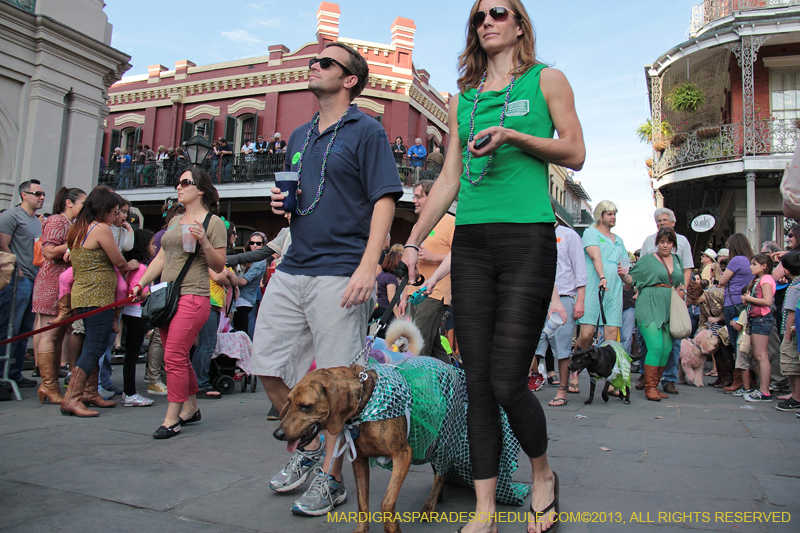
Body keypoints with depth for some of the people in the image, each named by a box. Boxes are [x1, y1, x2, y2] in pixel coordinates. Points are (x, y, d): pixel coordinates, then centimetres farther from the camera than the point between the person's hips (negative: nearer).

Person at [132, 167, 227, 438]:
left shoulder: (213, 222, -3)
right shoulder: (175, 221, 19)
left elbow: (219, 266, -5)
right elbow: (162, 257, 22)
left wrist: (204, 241, -19)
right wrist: (140, 284, 16)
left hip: (193, 297, -8)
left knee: (174, 357, -11)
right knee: (178, 357, 12)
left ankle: (172, 419, -2)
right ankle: (191, 408, 26)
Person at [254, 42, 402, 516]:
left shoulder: (366, 131, -1)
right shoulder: (299, 137, 20)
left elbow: (384, 200, -10)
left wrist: (368, 266, -21)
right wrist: (282, 205, 5)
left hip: (340, 272, -7)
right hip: (292, 268, 8)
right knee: (270, 367, 9)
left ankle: (331, 478, 18)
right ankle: (309, 446, 30)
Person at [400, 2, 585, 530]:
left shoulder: (546, 79, 10)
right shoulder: (463, 97, 20)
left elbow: (575, 154, 4)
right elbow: (449, 177, 17)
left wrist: (513, 136, -11)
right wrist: (414, 241, 11)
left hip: (528, 237, -4)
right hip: (471, 243, 4)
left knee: (507, 382, -9)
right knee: (477, 381, 2)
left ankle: (543, 473, 22)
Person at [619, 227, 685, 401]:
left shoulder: (677, 260, 18)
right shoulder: (647, 259, 3)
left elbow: (680, 283, 26)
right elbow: (632, 279, 0)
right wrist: (623, 275, -20)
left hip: (669, 308, 6)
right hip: (650, 307, -5)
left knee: (667, 348, 2)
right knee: (656, 346, -15)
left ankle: (654, 386, 13)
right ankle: (650, 387, -6)